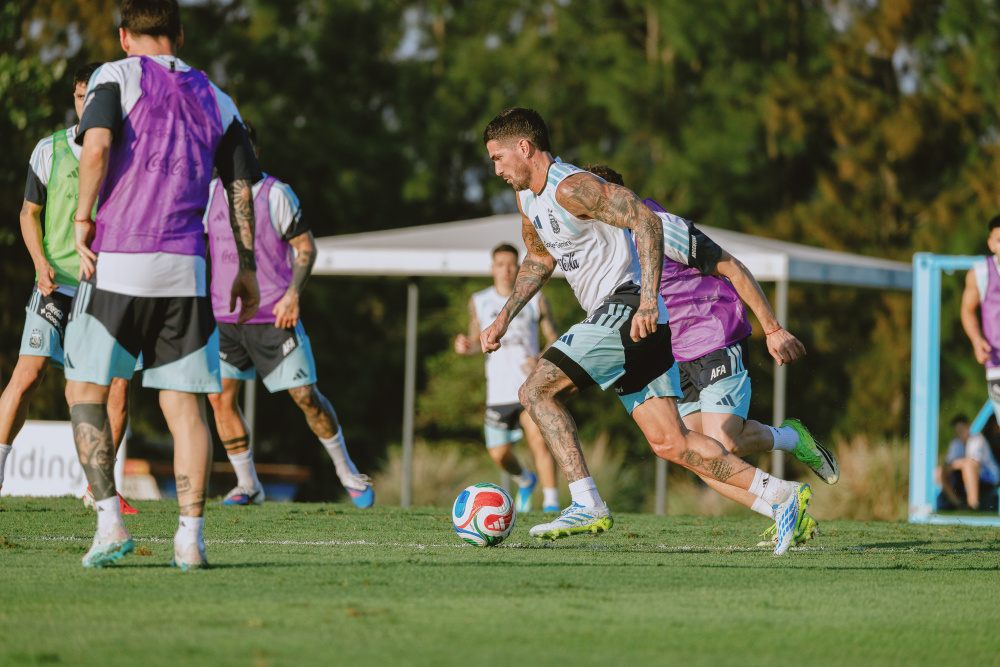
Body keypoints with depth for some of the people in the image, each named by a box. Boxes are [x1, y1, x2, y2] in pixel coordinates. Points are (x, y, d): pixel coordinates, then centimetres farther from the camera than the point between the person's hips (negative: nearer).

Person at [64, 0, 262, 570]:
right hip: (185, 269, 3)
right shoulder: (214, 98, 16)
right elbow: (242, 186, 14)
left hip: (115, 263, -3)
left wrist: (83, 218, -6)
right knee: (186, 404, 6)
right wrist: (247, 267, 19)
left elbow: (97, 143, -14)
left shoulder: (116, 76, 4)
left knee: (86, 391, 8)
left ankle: (110, 520, -5)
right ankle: (191, 537, -2)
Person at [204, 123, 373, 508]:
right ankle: (247, 485, 6)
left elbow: (306, 247, -3)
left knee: (305, 396, -4)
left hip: (273, 316, -4)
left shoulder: (274, 193, -6)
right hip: (225, 317, 4)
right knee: (219, 397, -6)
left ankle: (347, 472, 14)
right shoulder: (212, 193, 7)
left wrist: (293, 294, -15)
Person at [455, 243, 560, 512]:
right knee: (499, 455, 4)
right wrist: (467, 346, -6)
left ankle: (551, 502, -20)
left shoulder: (536, 299, 3)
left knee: (539, 441, -24)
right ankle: (524, 481, 37)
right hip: (498, 390, 3)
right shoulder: (479, 301, 9)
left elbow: (554, 338, 7)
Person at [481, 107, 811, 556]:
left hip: (625, 311, -9)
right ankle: (782, 495, 3)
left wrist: (648, 299, -30)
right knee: (669, 443, 3)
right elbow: (539, 260, 32)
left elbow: (646, 220, -22)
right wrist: (503, 319, 24)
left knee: (537, 391, -12)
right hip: (612, 318, 9)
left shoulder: (571, 188, -15)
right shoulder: (527, 198, 15)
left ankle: (587, 506, -13)